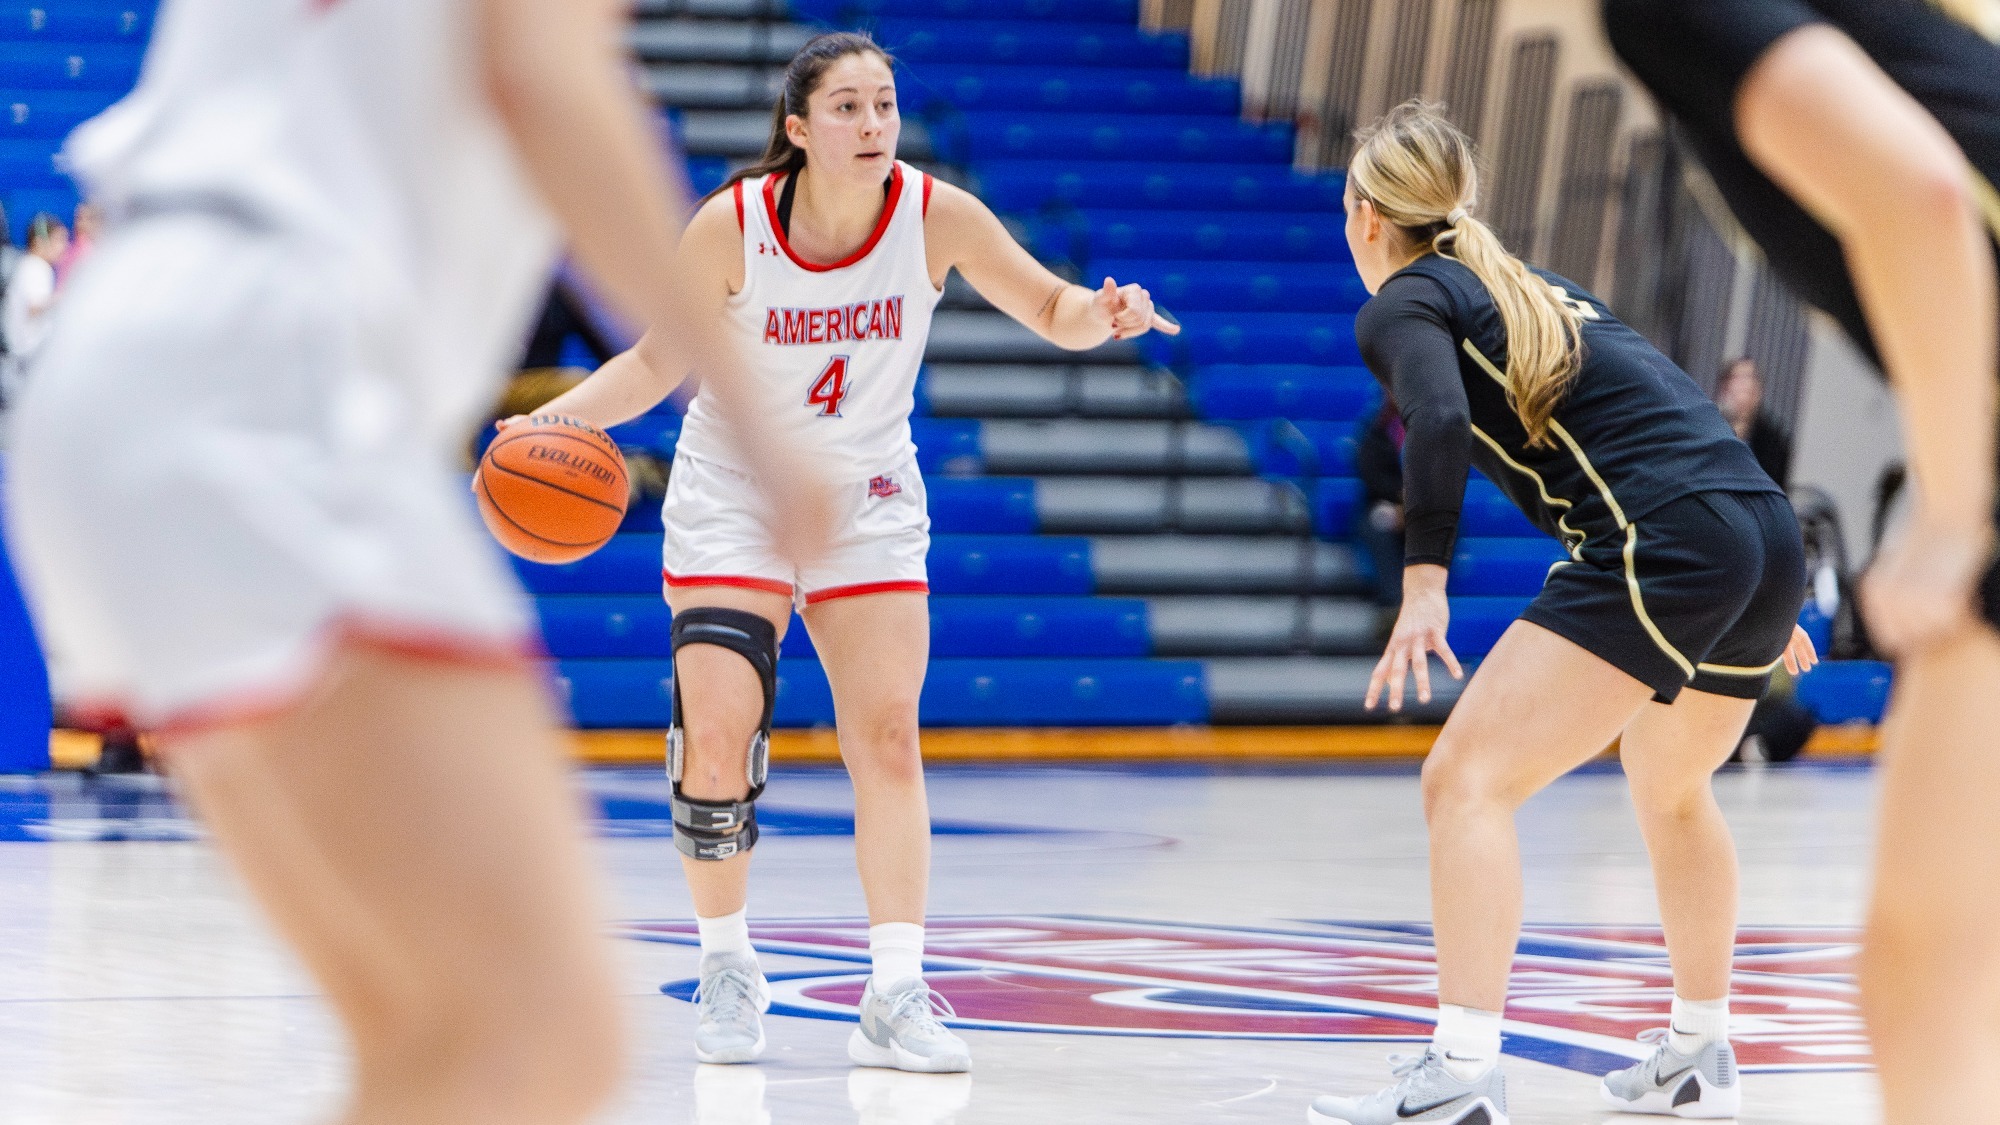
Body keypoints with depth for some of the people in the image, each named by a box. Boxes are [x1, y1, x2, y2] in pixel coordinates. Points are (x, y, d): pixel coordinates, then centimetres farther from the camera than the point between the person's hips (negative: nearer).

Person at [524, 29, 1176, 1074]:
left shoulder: (937, 215, -15)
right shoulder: (733, 224, -18)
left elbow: (1049, 306, -6)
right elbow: (657, 360, -6)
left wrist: (1102, 315, -29)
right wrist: (552, 420, -21)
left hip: (869, 506, 2)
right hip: (733, 498, -1)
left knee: (889, 741, -7)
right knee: (716, 737, -11)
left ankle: (895, 998, -5)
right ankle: (727, 969, 10)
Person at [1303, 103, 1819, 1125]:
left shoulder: (1403, 303, 5)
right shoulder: (1544, 294, 28)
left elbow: (1440, 423, -17)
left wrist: (1424, 583, -20)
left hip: (1663, 551, -8)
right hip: (1772, 540, 8)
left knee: (1467, 779, -10)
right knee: (1670, 790, 30)